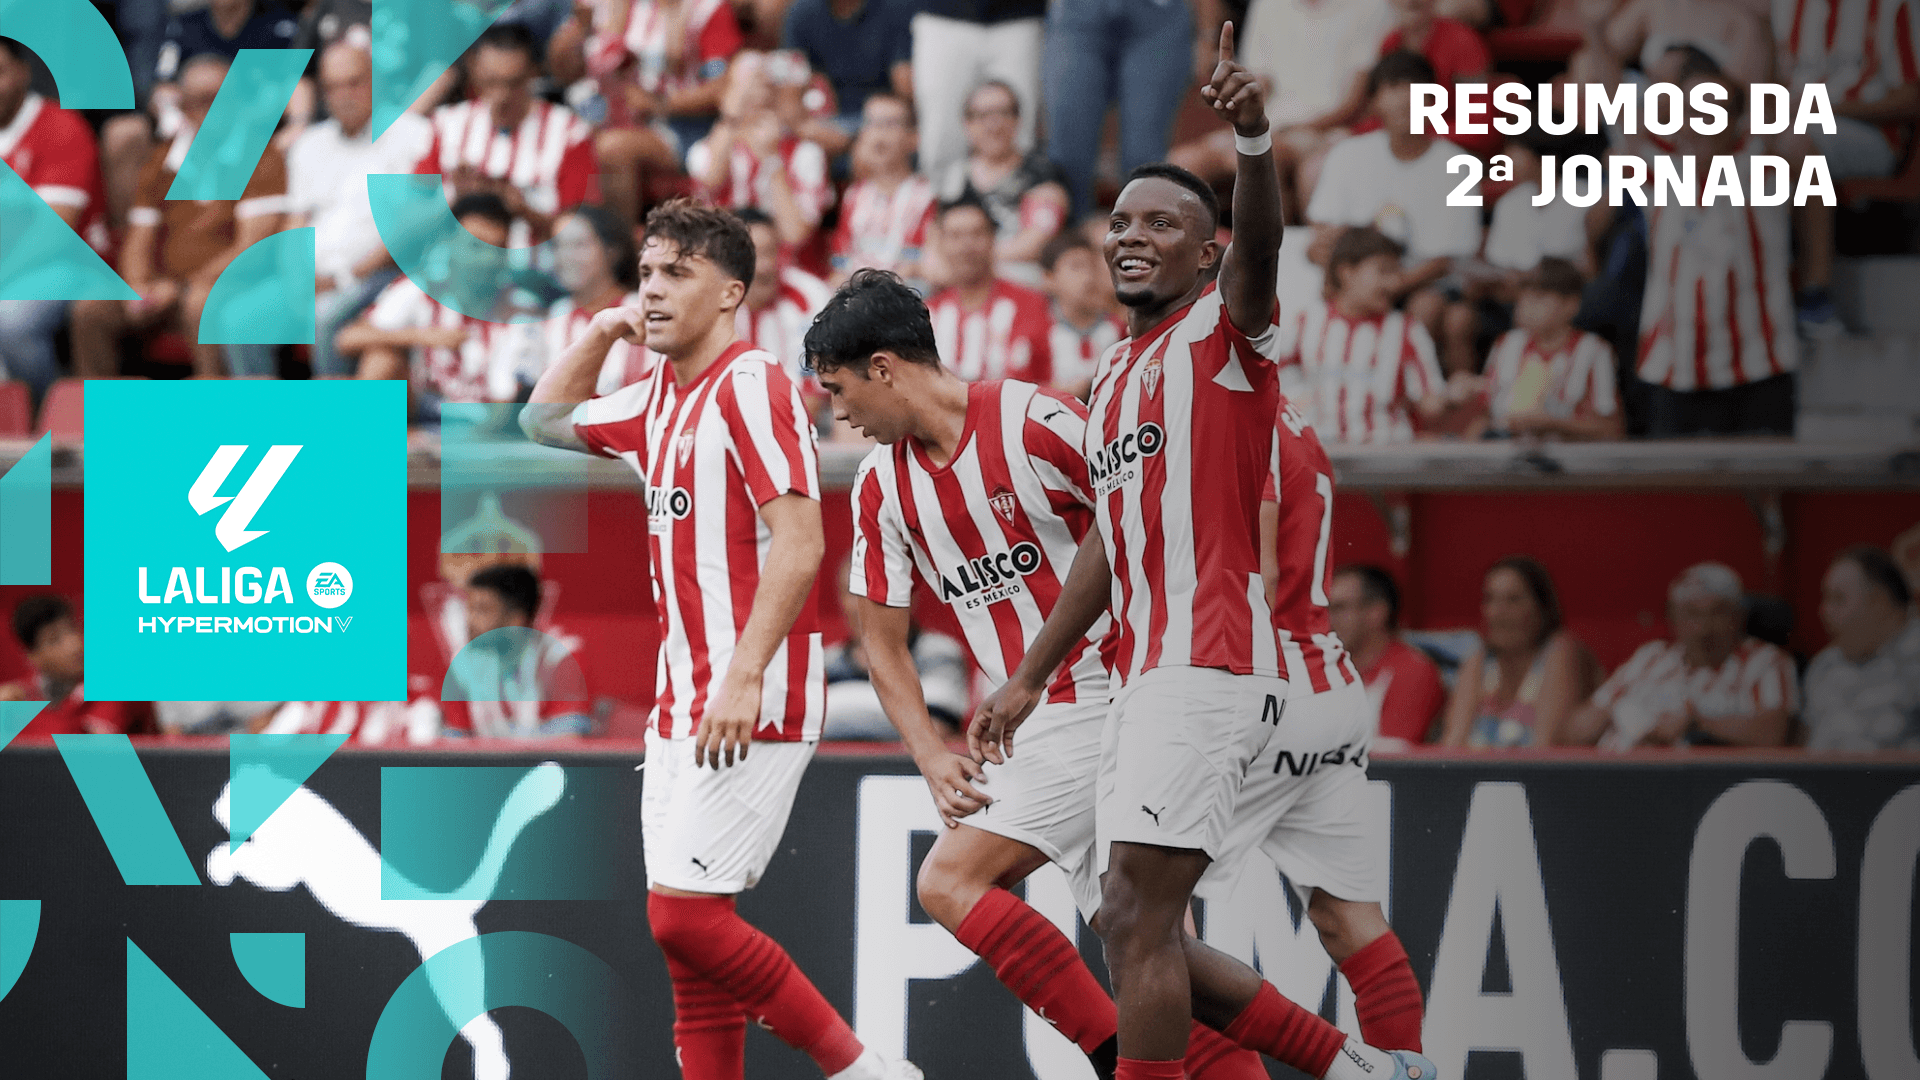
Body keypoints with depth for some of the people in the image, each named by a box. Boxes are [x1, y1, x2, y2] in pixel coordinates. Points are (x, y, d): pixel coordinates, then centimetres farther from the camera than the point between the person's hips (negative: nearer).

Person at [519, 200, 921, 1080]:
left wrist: (745, 676, -27)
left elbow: (799, 541, -20)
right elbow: (547, 420, 36)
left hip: (753, 705, -9)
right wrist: (600, 334, 20)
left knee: (684, 914, -14)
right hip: (682, 704, 9)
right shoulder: (657, 400, 16)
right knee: (684, 930, 4)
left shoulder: (750, 386, -11)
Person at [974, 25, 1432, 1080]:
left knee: (1136, 916, -15)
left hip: (1208, 665, -9)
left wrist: (1253, 138, -45)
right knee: (1138, 932, 9)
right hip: (1145, 676, 9)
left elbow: (1260, 241, -24)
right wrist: (1028, 678, 32)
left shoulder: (1222, 332, -2)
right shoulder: (1114, 375, 22)